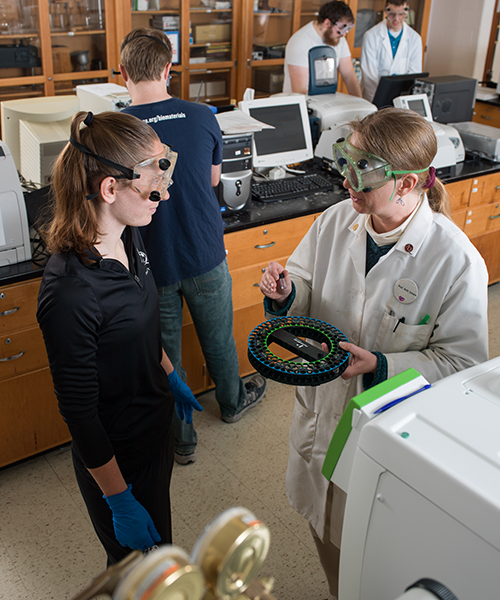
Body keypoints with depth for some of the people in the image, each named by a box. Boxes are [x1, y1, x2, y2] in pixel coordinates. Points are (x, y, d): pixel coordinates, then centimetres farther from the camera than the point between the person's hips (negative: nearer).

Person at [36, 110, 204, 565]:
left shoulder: (128, 238, -8)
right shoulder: (70, 291, -34)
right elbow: (79, 412, -25)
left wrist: (171, 378, 21)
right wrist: (119, 501, -17)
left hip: (155, 424, 8)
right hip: (117, 457, -8)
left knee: (158, 541, 31)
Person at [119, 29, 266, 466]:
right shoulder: (203, 118, -9)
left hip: (151, 265, -1)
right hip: (205, 257, 2)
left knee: (164, 355, 15)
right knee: (219, 338, 24)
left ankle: (180, 440, 32)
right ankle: (232, 402, 49)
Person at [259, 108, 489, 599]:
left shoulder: (457, 261, -24)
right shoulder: (335, 220, -10)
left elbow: (461, 363, -16)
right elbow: (305, 291, 4)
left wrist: (381, 366, -28)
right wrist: (285, 294, -19)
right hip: (320, 406, 5)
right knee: (324, 522, 28)